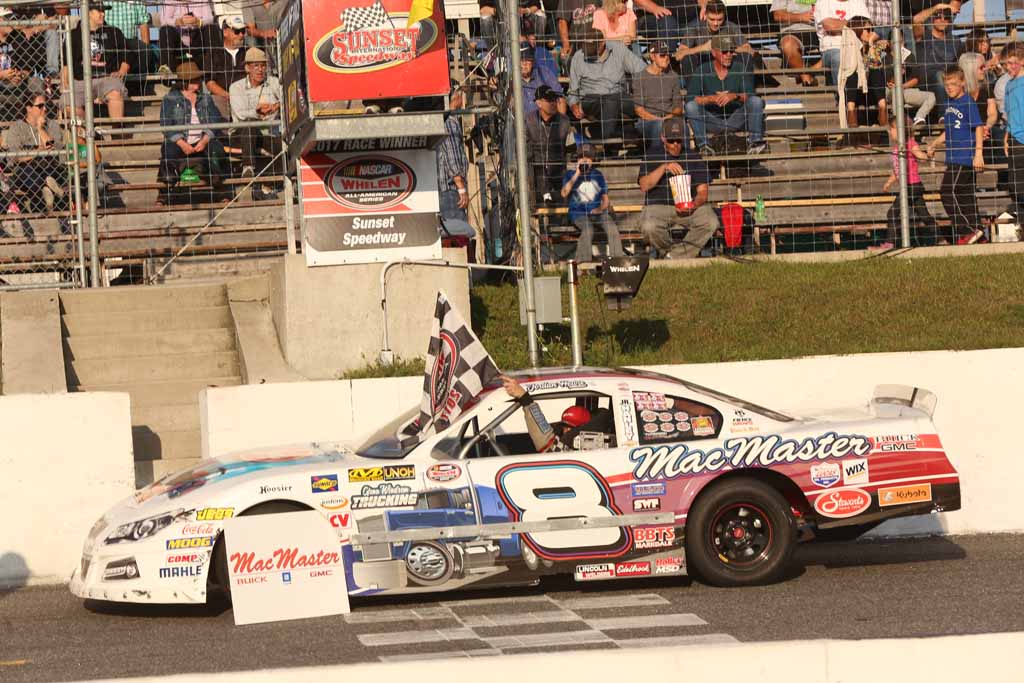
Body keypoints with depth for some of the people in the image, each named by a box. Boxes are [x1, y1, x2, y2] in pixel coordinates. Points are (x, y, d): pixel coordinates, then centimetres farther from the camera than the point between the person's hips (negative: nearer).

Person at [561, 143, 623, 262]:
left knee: (612, 228, -27)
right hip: (578, 213, -3)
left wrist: (601, 208, -4)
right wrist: (577, 174, -7)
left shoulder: (597, 175, 19)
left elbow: (605, 198, 19)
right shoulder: (570, 174, 11)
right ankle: (583, 263, -32)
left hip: (597, 211, 3)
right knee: (588, 230, -35)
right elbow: (564, 194, -7)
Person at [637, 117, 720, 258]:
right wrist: (663, 168, -20)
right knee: (649, 227, -35)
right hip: (658, 206, -2)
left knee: (711, 223, -29)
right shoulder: (651, 158, 9)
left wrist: (694, 205, -16)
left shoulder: (694, 159, 13)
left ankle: (677, 256, -18)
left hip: (691, 206, 2)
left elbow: (702, 191, 7)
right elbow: (644, 186, -7)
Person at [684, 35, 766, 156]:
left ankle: (754, 143, -28)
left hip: (736, 118, 0)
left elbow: (749, 96, -9)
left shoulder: (740, 69, 3)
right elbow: (690, 98, -12)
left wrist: (734, 96, -30)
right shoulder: (702, 71, 0)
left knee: (756, 101, -22)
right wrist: (711, 99, -28)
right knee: (691, 106, -25)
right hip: (712, 119, 0)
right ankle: (704, 145, -31)